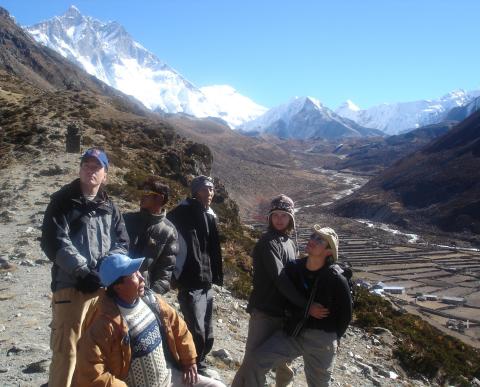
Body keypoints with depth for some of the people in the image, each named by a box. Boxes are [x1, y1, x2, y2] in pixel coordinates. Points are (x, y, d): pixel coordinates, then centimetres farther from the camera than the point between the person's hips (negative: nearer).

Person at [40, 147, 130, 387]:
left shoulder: (110, 208, 15)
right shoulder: (63, 202, 2)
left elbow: (122, 243, 13)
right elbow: (53, 242, -9)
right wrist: (83, 270, -16)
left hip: (104, 285, 5)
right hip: (71, 284, -5)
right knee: (66, 349, -6)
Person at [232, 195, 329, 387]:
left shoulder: (290, 243, 10)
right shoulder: (268, 242, -16)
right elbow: (280, 279, -24)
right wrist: (306, 306, -26)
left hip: (285, 313, 8)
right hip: (265, 313, -8)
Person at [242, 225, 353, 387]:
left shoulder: (336, 279, -16)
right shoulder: (293, 268, -4)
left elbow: (345, 314, -4)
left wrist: (332, 339, 5)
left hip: (321, 341, -3)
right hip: (292, 333, 4)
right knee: (256, 360, -10)